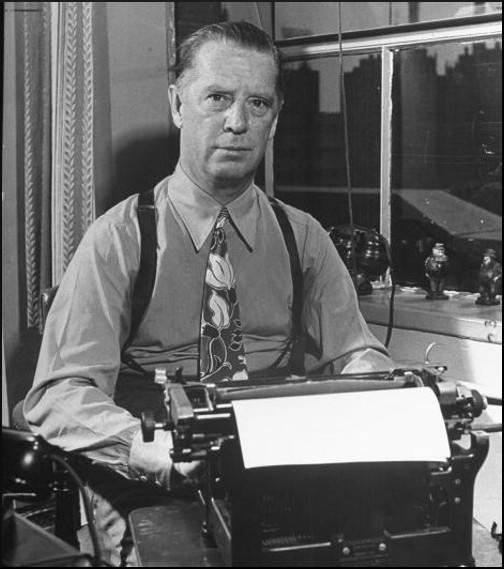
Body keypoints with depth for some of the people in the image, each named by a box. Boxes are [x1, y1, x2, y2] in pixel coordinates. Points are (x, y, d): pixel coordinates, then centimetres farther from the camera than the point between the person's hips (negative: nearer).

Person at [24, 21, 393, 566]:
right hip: (155, 499, -3)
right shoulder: (117, 239, -3)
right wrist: (148, 447, -29)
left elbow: (359, 353, 8)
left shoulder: (303, 237, 9)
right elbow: (59, 393, -10)